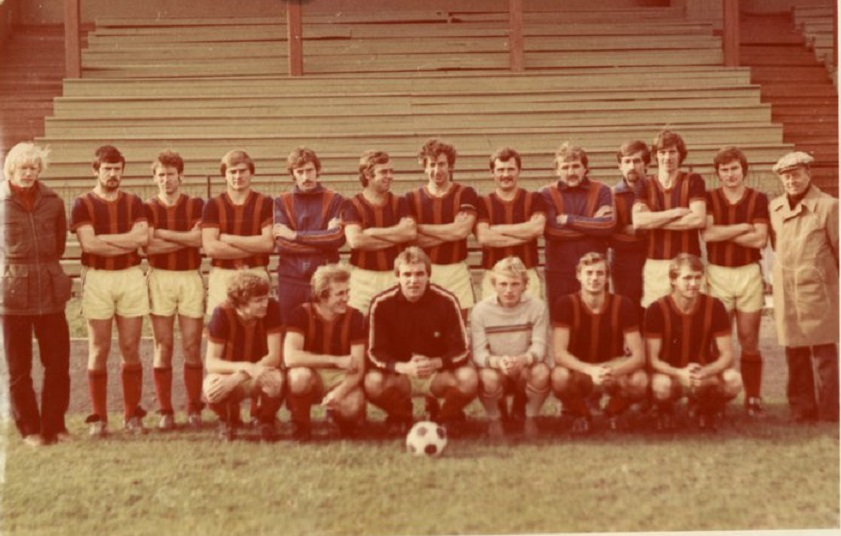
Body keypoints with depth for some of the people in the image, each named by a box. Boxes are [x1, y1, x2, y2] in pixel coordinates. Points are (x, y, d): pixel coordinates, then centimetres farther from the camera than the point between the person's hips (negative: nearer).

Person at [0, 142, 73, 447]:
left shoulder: (53, 202, 4)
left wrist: (44, 268, 10)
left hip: (50, 292, 2)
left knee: (58, 363, 3)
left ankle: (54, 425, 17)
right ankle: (30, 429, 16)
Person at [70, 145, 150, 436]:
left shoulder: (133, 203, 9)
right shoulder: (82, 204, 2)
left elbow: (143, 237, -8)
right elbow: (89, 244, -12)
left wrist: (103, 237, -10)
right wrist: (128, 244, -8)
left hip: (131, 278, 2)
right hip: (97, 279, -2)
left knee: (131, 350, 4)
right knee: (99, 350, 0)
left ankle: (133, 415, 11)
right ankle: (99, 418, 6)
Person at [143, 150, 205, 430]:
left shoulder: (196, 205, 7)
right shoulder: (147, 209, 7)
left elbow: (200, 239, -10)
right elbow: (148, 246, -8)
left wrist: (162, 233, -7)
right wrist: (186, 237, -8)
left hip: (191, 278, 0)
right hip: (159, 279, 0)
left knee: (192, 347, 0)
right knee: (163, 347, 0)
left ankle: (194, 409, 7)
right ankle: (165, 411, 6)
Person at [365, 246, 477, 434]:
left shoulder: (446, 301, -11)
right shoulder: (381, 304, -12)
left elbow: (462, 350, -12)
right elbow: (375, 353, -13)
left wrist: (436, 363, -33)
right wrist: (403, 367, -33)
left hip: (439, 373, 0)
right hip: (398, 374, 0)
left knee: (469, 378, -31)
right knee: (373, 382, -33)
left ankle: (445, 417, 4)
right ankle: (400, 417, 3)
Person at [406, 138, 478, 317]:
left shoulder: (466, 194, 3)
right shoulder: (413, 198, 5)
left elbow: (462, 230, -11)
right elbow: (412, 239, -5)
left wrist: (421, 227, -5)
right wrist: (451, 231, -10)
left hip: (456, 271, 0)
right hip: (425, 272, 0)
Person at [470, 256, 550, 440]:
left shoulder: (537, 307, -11)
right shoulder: (481, 310, -11)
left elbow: (539, 347, -17)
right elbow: (478, 352, -16)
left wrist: (523, 360, -41)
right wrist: (497, 362, -39)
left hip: (525, 372, 1)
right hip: (495, 370, -1)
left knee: (541, 372, -32)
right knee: (488, 377, -35)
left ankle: (530, 417, -1)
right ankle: (494, 418, 0)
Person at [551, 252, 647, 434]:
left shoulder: (623, 305, -14)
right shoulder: (566, 304, -17)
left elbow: (639, 356, -18)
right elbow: (559, 354, -24)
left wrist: (613, 371, -39)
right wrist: (591, 370, -41)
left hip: (613, 370, 1)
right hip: (579, 371, -1)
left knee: (639, 380, -31)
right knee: (559, 376, -36)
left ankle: (613, 412, 5)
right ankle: (581, 415, 0)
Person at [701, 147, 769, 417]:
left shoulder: (758, 199, 4)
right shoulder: (709, 199, 6)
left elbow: (760, 240, -8)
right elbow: (707, 233, -11)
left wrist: (723, 233, -7)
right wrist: (743, 227, -9)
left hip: (749, 273, 0)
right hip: (717, 273, 0)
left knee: (749, 340, 3)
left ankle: (753, 397, 9)